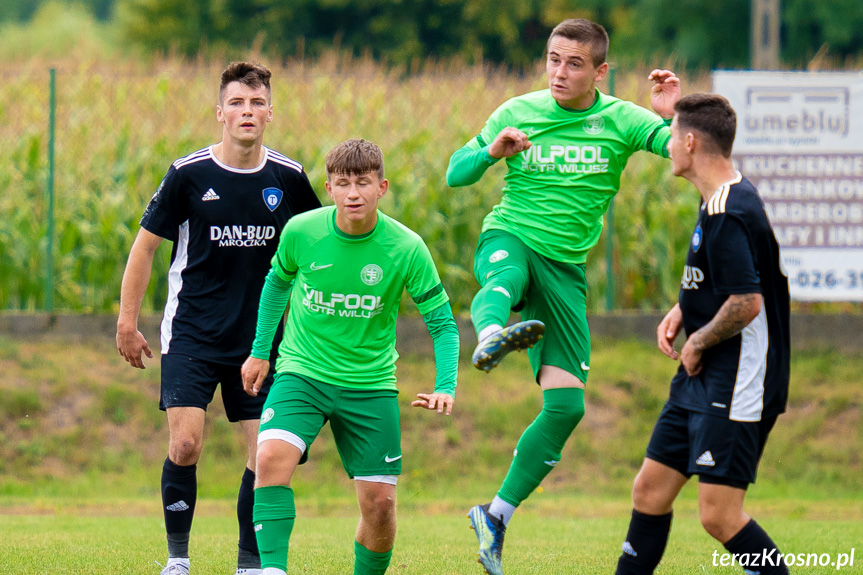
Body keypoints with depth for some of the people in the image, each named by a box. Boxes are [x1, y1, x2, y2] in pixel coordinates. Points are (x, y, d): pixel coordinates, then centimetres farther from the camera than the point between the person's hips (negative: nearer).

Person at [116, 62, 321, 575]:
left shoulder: (288, 179, -1)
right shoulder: (189, 175, -7)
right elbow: (146, 245, 2)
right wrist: (127, 323, 2)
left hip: (260, 337, 2)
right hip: (191, 334, -2)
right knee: (186, 443, -13)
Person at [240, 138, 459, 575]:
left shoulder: (406, 249, -13)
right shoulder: (300, 232, -10)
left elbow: (442, 322, -6)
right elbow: (278, 281, 12)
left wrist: (446, 387, -21)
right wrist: (260, 351, 15)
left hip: (370, 383, 0)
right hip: (302, 371, 0)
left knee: (379, 501, -3)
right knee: (273, 456, -26)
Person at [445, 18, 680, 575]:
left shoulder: (619, 121, 0)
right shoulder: (518, 113, 2)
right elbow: (455, 174, 7)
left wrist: (672, 116, -29)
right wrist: (492, 152, -13)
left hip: (565, 267, 2)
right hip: (509, 240, -2)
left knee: (567, 405, -5)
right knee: (504, 277, -42)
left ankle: (497, 515, 6)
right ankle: (492, 337, -76)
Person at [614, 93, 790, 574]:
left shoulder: (726, 215, -21)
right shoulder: (723, 199, 12)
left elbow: (746, 301, -27)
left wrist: (698, 343, -12)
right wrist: (681, 311, 13)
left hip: (737, 385, -11)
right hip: (702, 381, 11)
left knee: (719, 515, -12)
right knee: (651, 489, 13)